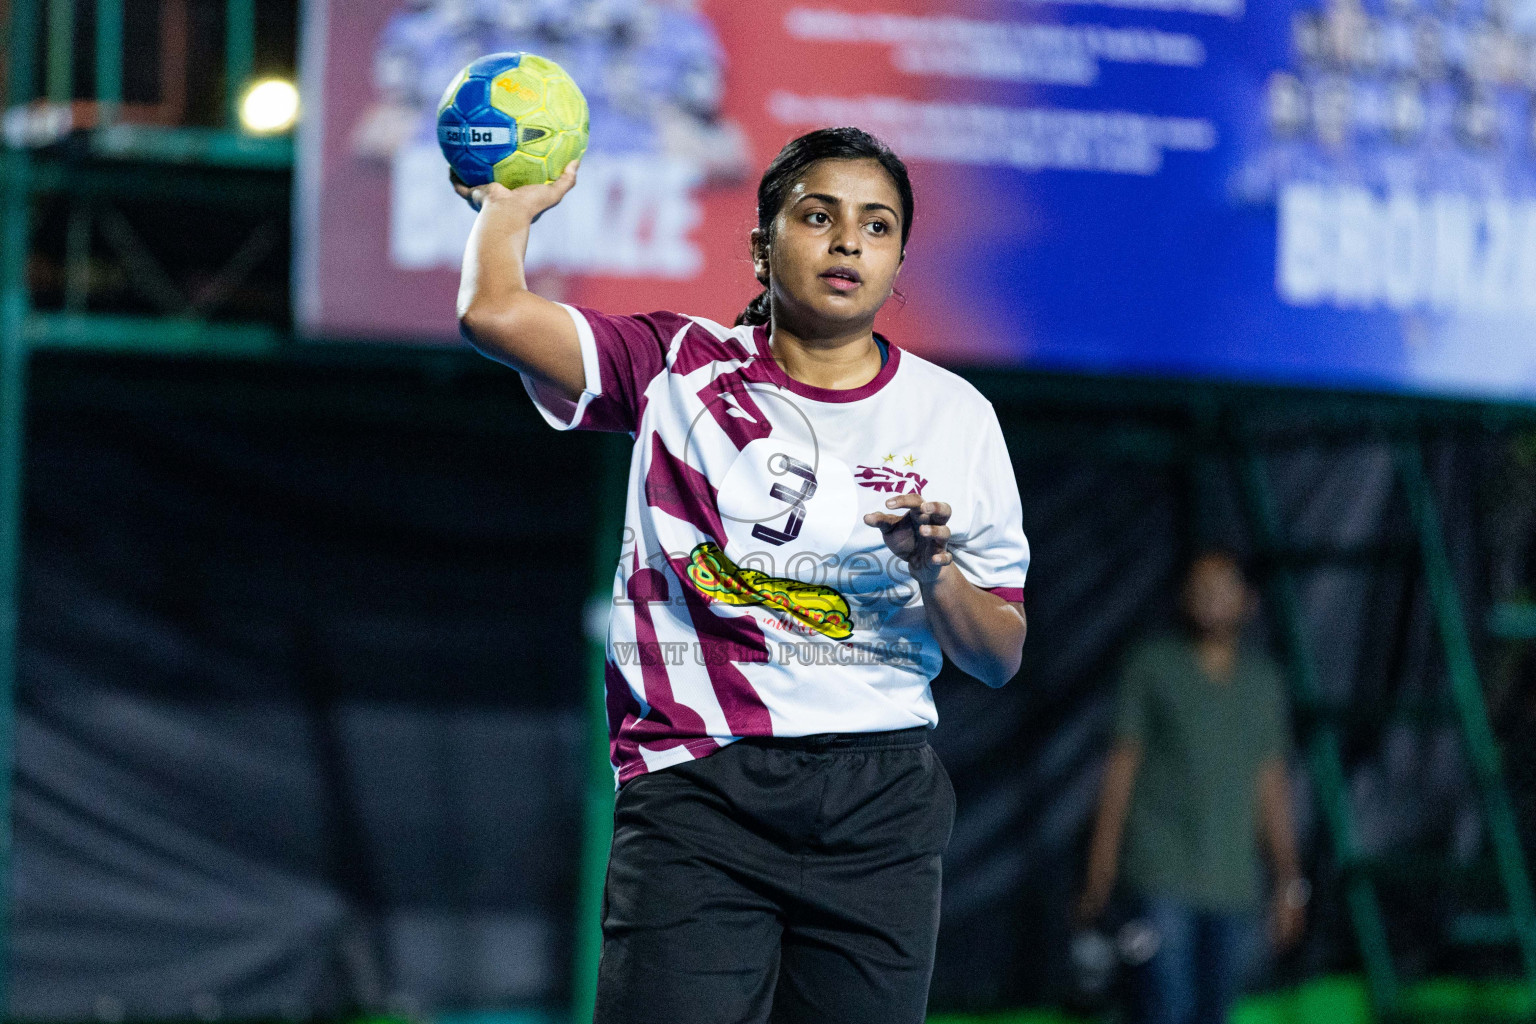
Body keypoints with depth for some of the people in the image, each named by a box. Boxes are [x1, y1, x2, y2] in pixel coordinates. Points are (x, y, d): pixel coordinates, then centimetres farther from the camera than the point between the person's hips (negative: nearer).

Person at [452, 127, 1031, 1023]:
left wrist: (933, 573, -9)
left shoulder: (952, 414, 10)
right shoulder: (679, 369, 6)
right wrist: (512, 204, 11)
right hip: (693, 790, -2)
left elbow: (1000, 660, 11)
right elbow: (493, 313, -8)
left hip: (878, 805, 2)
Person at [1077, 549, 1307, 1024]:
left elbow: (1271, 784, 14)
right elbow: (1122, 766, 1)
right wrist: (1100, 872, -3)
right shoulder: (1151, 666, 0)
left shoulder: (1262, 679, 10)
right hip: (1162, 879, -4)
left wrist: (1288, 881, 11)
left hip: (1232, 885, 4)